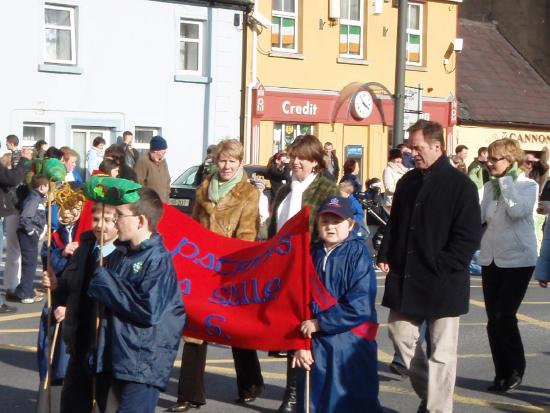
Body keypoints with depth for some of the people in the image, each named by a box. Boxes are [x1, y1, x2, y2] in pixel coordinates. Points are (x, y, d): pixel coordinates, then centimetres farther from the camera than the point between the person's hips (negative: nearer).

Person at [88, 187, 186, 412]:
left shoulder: (158, 260, -13)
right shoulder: (119, 255, 10)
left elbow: (150, 312, -22)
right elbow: (100, 295, 26)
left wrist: (109, 286, -14)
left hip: (145, 365, -8)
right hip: (118, 358, 8)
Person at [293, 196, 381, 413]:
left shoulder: (358, 254, -9)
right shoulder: (312, 254, 5)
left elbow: (359, 306, -17)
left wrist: (319, 323, -14)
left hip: (350, 347, -4)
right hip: (315, 344, 4)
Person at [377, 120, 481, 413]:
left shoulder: (461, 186, -10)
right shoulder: (408, 182, 10)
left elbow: (469, 237, -14)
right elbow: (394, 224, 18)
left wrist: (440, 267, -18)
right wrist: (385, 256, 5)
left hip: (442, 284, -6)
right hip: (405, 279, 7)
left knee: (441, 352, 1)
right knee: (400, 335, 12)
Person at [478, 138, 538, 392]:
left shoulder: (528, 185, -7)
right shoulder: (489, 186, 7)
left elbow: (517, 211, -25)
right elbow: (479, 218, 4)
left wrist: (506, 181, -17)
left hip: (518, 260, -5)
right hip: (491, 259, 6)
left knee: (503, 317, -11)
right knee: (494, 319, 6)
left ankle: (516, 370, 8)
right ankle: (502, 372, 17)